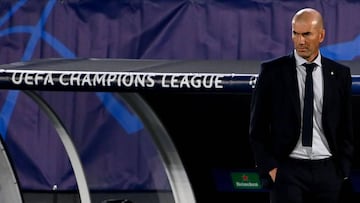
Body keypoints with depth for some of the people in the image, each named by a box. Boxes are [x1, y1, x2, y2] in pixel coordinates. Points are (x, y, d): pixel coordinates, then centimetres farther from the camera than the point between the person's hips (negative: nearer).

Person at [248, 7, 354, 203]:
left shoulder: (340, 74, 8)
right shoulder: (272, 71, 1)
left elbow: (346, 128, 12)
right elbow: (257, 128, 3)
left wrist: (343, 170, 4)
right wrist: (269, 168, -5)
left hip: (327, 172, 3)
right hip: (287, 170, -2)